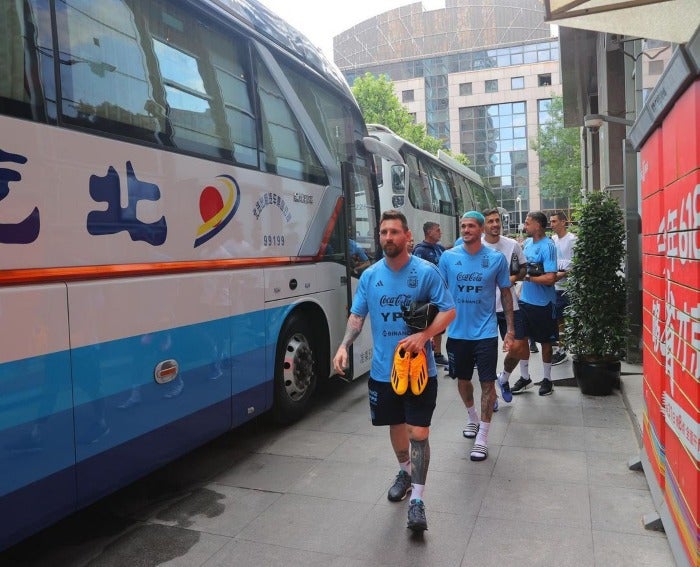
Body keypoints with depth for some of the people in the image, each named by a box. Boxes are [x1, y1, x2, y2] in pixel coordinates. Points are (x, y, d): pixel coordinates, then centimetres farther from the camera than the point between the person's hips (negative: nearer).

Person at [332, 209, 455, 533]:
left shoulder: (426, 272, -8)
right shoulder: (370, 275, 2)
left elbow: (448, 310, -7)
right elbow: (357, 315, 4)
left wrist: (424, 335, -23)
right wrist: (344, 346, -13)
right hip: (383, 370, 4)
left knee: (418, 431, -3)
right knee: (396, 425, 20)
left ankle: (417, 500, 9)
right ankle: (406, 472, 45)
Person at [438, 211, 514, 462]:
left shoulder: (497, 258, -5)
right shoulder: (448, 257, -2)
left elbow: (506, 294, 3)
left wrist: (510, 329, 0)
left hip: (485, 333, -2)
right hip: (457, 332, 2)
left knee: (487, 382, 1)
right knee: (462, 379, 17)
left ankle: (482, 436, 13)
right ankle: (472, 417, 43)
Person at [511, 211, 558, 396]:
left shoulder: (547, 247, -18)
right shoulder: (527, 243, 4)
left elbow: (550, 278, -24)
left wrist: (528, 277, -18)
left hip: (542, 303, -7)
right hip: (525, 300, 7)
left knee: (545, 341, 10)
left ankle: (547, 379, 25)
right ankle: (525, 377, 27)